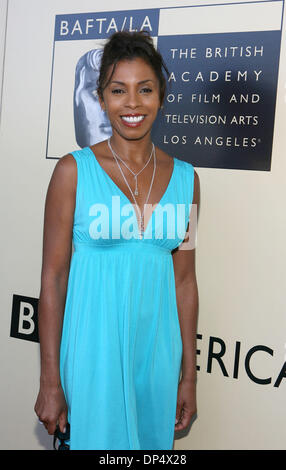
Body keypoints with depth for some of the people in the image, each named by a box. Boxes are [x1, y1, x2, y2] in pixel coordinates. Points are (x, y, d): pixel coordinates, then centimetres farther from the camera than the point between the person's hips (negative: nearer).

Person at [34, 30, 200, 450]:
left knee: (153, 440, 20)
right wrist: (50, 382, -7)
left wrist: (189, 375, 7)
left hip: (157, 348, 4)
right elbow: (53, 277, -8)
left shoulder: (185, 178, 1)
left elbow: (185, 280, 5)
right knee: (97, 437, 12)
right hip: (93, 348, -3)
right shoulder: (73, 170, -8)